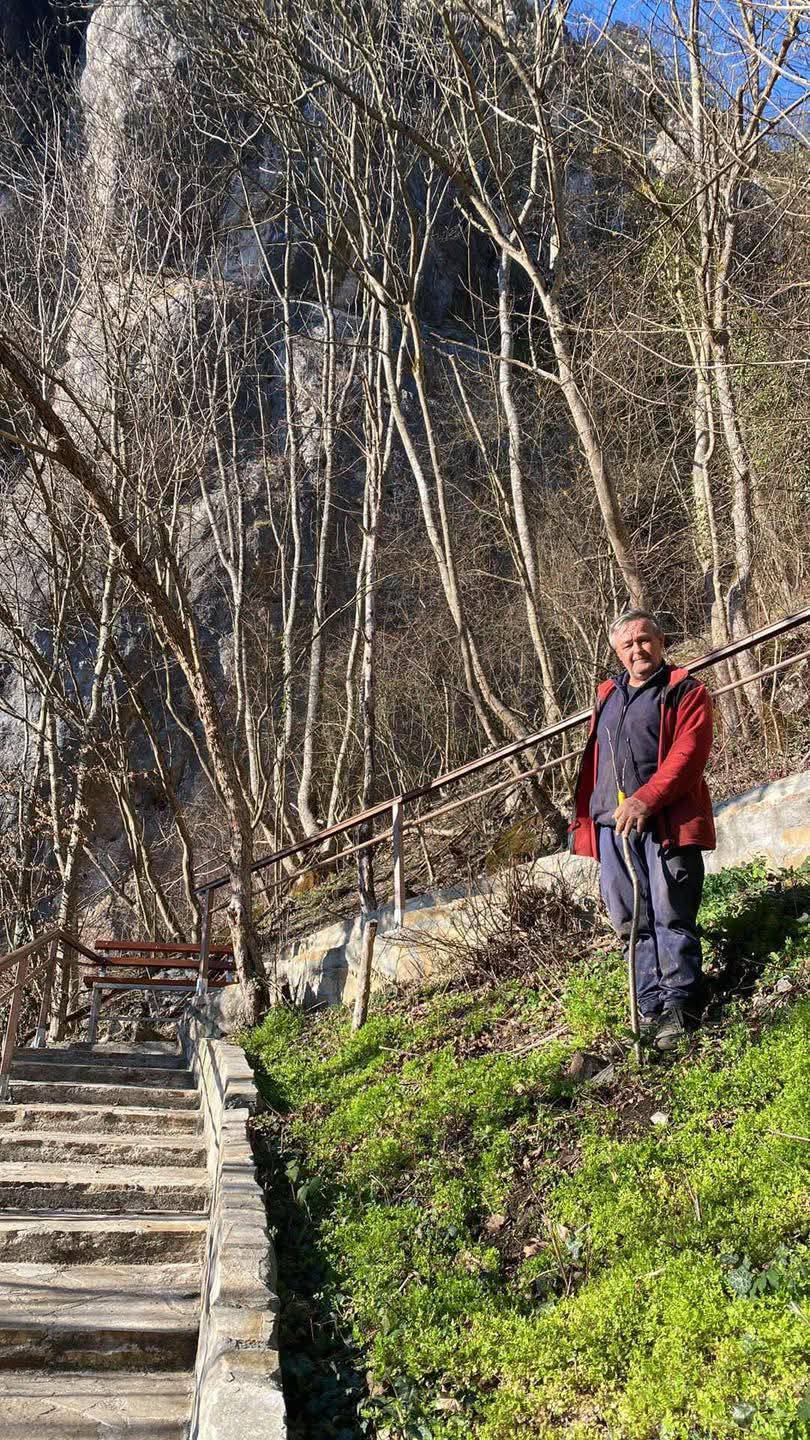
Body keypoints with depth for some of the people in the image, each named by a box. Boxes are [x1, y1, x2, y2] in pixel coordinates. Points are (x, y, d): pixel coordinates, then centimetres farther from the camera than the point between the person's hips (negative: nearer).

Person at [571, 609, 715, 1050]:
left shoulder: (686, 692, 3)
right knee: (632, 921, 6)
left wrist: (645, 800, -21)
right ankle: (651, 1008, 13)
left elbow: (687, 753, -11)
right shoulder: (608, 695, 23)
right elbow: (592, 760, 26)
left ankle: (680, 1007, 2)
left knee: (671, 917, -6)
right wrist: (584, 816, 18)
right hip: (612, 824, 6)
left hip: (666, 822, -6)